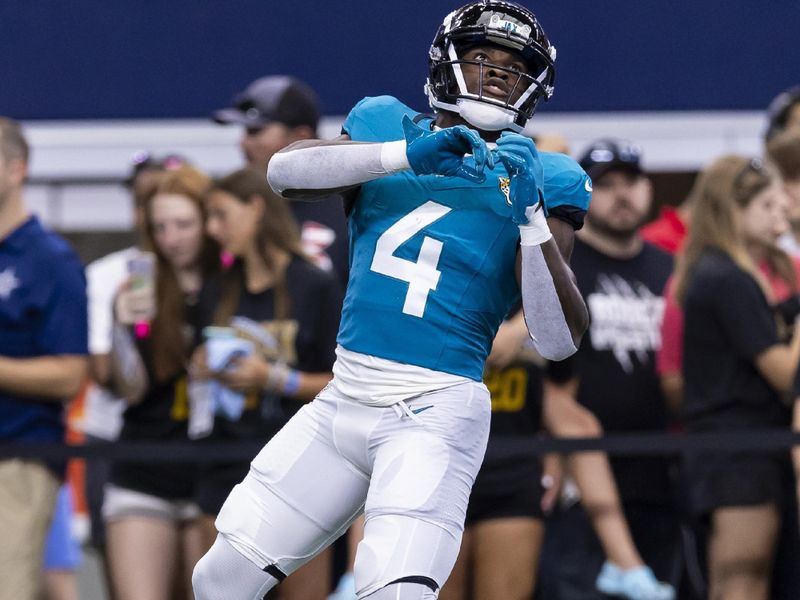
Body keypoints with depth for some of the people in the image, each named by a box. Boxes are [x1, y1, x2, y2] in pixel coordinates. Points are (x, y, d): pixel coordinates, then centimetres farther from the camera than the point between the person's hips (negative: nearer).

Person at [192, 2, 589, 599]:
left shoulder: (539, 179, 0)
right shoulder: (387, 129, 9)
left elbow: (560, 341, -10)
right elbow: (284, 170, -11)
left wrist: (529, 214, -22)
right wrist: (408, 155, -22)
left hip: (433, 414, -4)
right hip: (344, 399, 5)